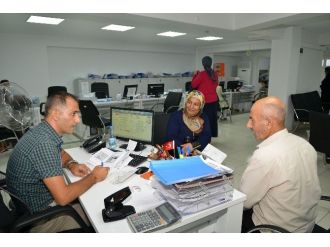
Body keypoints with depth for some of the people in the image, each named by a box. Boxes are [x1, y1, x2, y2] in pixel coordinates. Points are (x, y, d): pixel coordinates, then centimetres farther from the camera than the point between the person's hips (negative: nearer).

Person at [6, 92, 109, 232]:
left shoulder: (43, 132, -4)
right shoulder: (43, 143, -32)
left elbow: (60, 153, 18)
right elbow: (63, 198, -32)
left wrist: (71, 164, -3)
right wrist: (94, 177, -18)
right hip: (36, 216, -8)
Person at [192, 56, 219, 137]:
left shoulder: (202, 74, -15)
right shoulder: (215, 74, 2)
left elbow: (193, 85, -6)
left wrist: (196, 74, 6)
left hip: (205, 101, -6)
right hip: (214, 100, 6)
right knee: (212, 118, 14)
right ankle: (211, 135, 25)